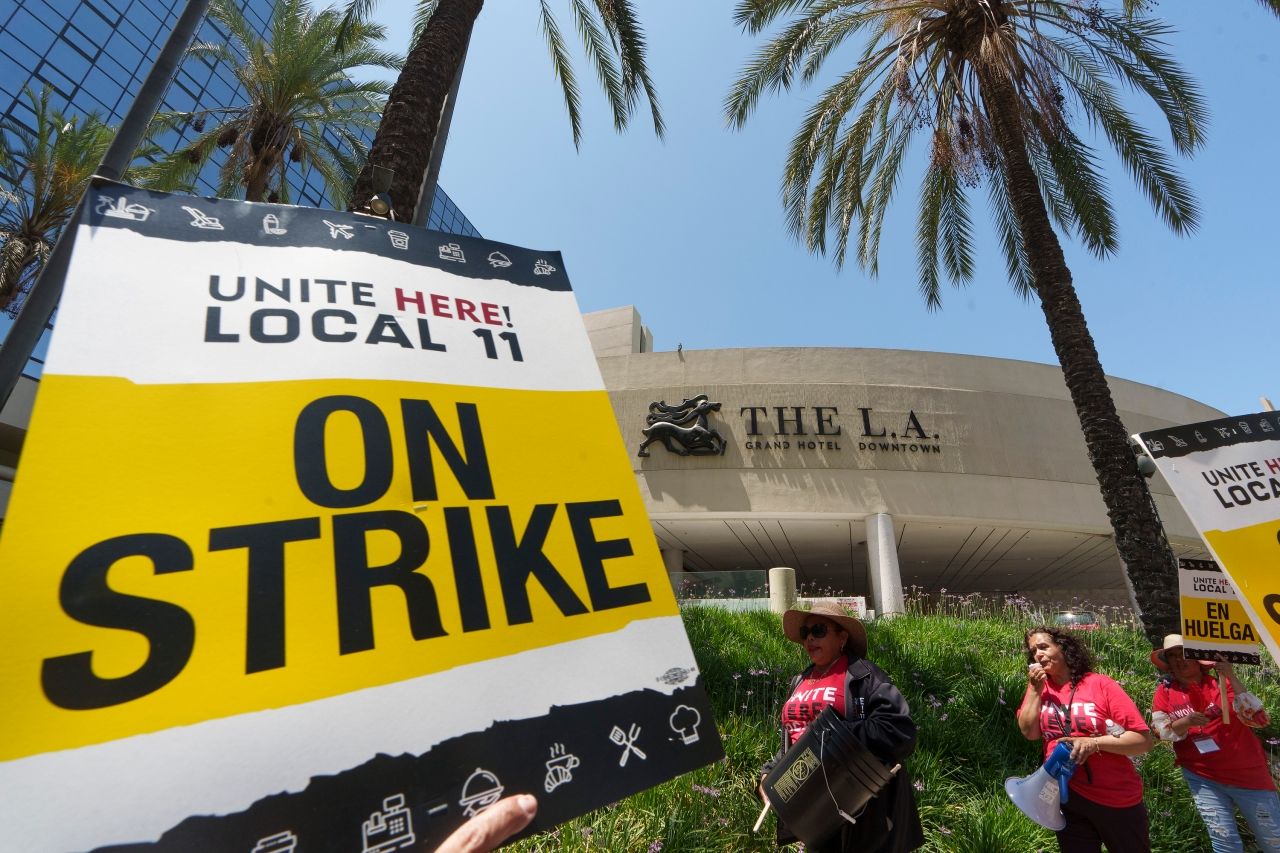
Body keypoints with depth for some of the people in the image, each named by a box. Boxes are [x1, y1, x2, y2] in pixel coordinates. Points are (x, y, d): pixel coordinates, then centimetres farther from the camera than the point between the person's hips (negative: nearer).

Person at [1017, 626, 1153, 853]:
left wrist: (1094, 743, -25)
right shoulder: (1039, 687, -2)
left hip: (1118, 800, -1)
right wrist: (1035, 689, -18)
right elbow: (1030, 732, -12)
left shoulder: (1101, 685, -13)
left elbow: (1143, 739, -13)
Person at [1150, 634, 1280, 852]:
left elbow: (1259, 719, -17)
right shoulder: (1165, 691, -4)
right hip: (1202, 778, 0)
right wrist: (1185, 722, -27)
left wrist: (1232, 677, -24)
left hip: (1247, 774, 0)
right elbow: (1159, 730, -7)